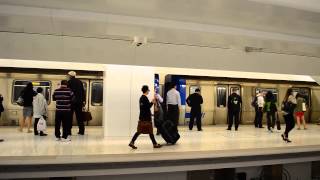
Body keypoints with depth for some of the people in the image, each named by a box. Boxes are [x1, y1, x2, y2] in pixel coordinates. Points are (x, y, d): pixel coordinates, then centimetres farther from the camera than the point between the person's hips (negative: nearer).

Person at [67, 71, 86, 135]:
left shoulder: (69, 82, -4)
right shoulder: (79, 81, 9)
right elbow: (83, 91, 9)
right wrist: (83, 100, 13)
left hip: (72, 101, -4)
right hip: (79, 101, 4)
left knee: (70, 116, 4)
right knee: (79, 116, 10)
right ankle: (81, 131, 10)